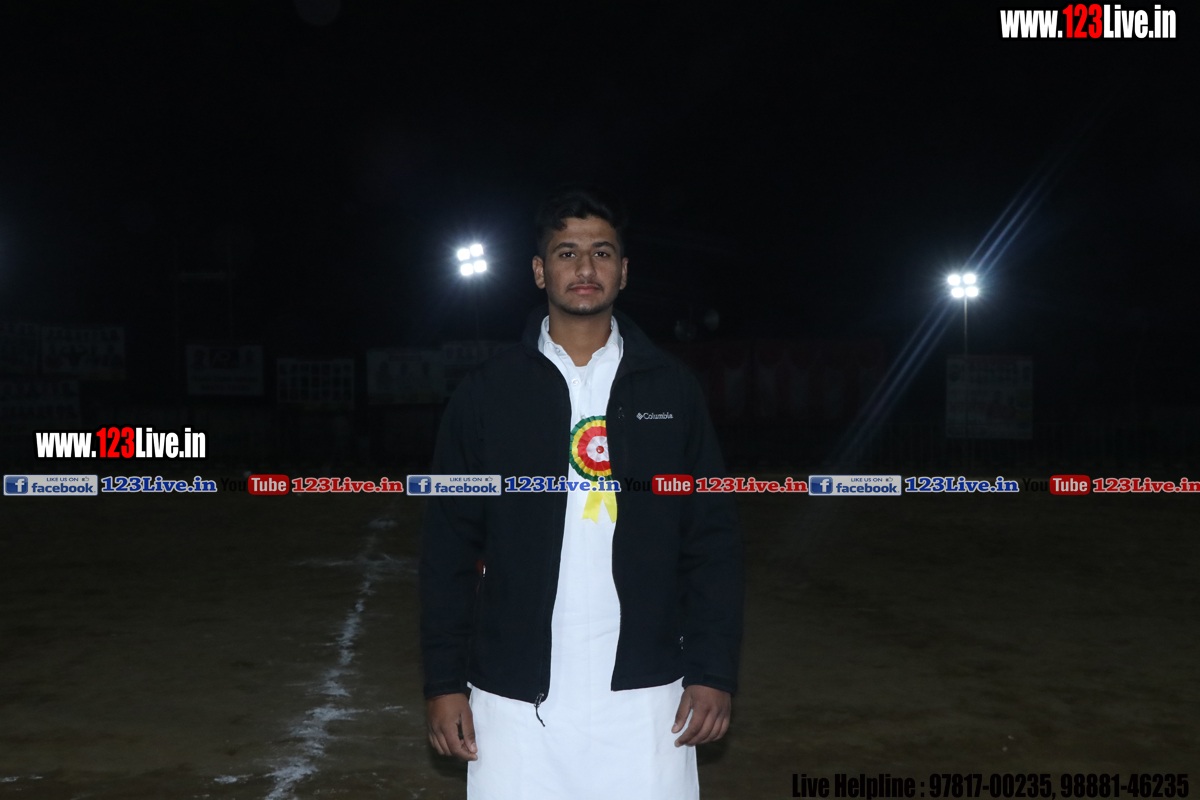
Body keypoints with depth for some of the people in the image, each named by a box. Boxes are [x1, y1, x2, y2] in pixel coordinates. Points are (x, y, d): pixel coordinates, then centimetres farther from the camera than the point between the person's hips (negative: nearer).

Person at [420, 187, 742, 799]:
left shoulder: (671, 388, 5)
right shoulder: (487, 392, 3)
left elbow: (714, 541, 5)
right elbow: (448, 545, 4)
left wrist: (713, 672, -2)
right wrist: (444, 680, -1)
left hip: (645, 697, 1)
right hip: (515, 699, 0)